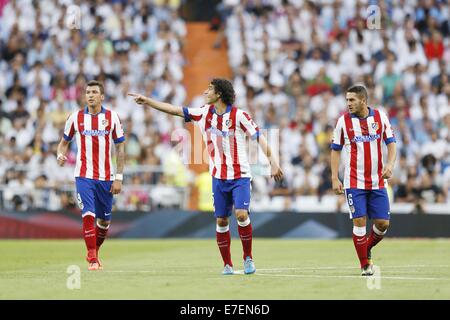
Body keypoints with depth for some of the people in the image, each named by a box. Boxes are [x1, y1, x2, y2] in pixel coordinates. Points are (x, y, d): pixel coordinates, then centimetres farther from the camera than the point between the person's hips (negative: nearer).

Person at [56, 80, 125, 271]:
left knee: (104, 220, 9)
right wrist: (61, 155, -10)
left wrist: (119, 177, -3)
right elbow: (65, 141, 13)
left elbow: (120, 148, 2)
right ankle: (92, 260, -9)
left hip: (106, 178, 1)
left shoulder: (112, 117, 0)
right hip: (84, 176, -1)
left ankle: (94, 253, 32)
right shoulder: (76, 117, 1)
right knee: (88, 216, -15)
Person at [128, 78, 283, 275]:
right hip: (218, 177, 4)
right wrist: (147, 101, 9)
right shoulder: (204, 113, 5)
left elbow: (258, 137, -12)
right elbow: (175, 111, 10)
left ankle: (248, 258, -2)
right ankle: (227, 264, 12)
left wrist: (272, 161, -22)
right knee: (221, 220, 2)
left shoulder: (238, 115, -9)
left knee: (241, 214, -19)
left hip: (240, 177, -4)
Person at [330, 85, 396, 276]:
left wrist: (390, 164, -12)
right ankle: (365, 264, 3)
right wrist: (334, 178, -3)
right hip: (354, 182, -2)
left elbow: (390, 143, 6)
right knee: (359, 221, -9)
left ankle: (367, 249, 27)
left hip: (377, 181, 2)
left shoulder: (380, 117, 1)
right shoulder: (343, 121, -2)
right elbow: (335, 150, 4)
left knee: (383, 223, -1)